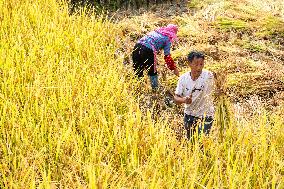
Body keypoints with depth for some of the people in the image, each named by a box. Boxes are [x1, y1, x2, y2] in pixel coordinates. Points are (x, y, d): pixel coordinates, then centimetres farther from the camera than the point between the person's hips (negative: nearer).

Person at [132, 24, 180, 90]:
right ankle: (155, 88, 23)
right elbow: (167, 56, 4)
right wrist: (174, 68, 12)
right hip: (148, 50, -6)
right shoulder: (168, 38, 9)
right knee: (152, 72, 14)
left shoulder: (156, 31, 26)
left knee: (137, 71, 18)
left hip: (137, 46, 6)